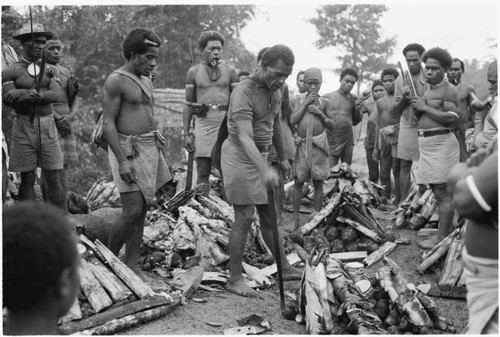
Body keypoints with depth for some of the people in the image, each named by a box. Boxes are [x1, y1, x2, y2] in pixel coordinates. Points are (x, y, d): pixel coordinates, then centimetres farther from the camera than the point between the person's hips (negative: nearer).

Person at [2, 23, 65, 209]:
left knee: (53, 180, 0)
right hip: (23, 127, -1)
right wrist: (40, 96, -16)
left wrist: (24, 94, -17)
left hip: (48, 126, 2)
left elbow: (55, 95, -6)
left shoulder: (51, 70, 11)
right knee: (27, 179, 4)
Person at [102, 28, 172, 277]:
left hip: (150, 147, 8)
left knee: (142, 211, 7)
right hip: (127, 149, -8)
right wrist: (122, 161, -21)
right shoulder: (115, 81, -9)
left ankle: (131, 265, 15)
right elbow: (108, 123, -14)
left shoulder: (146, 82, 16)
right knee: (132, 212, -11)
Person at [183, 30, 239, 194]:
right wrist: (186, 134, 2)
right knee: (203, 172, 1)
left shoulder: (230, 71, 7)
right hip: (203, 123, 0)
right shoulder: (193, 72, 8)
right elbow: (188, 104, 8)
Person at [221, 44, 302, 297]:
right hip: (239, 156, -8)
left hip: (260, 157, 8)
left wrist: (283, 158, 25)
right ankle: (235, 279, 2)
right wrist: (264, 170, -45)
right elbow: (245, 137, -33)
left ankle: (284, 268, 23)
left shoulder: (275, 90, 5)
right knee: (244, 218, -7)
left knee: (268, 216, 14)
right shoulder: (244, 92, -23)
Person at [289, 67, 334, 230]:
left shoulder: (324, 102, 6)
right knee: (298, 181, 3)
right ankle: (296, 217, 10)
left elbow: (331, 126, 7)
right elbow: (292, 120, -6)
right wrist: (306, 103, -9)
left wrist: (320, 113, -9)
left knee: (318, 182, 4)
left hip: (318, 144, 0)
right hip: (301, 144, 1)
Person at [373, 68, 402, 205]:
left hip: (397, 137, -6)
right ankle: (385, 201, 16)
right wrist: (376, 147, 18)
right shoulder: (380, 102, 17)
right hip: (383, 139, 6)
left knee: (397, 171, -4)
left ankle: (397, 203, 0)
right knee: (384, 173, 7)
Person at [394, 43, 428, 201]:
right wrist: (404, 98, -10)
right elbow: (397, 110, 10)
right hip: (407, 126, 3)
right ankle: (403, 201, 11)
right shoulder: (400, 80, 7)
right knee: (405, 165, 4)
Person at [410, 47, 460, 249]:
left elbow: (452, 119, -18)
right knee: (436, 190, 11)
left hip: (442, 143, -9)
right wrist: (417, 109, 6)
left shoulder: (448, 90, -6)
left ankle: (442, 237, -8)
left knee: (442, 191, -9)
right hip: (426, 143, 9)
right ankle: (447, 228, 19)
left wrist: (425, 108, -14)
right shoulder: (428, 91, 22)